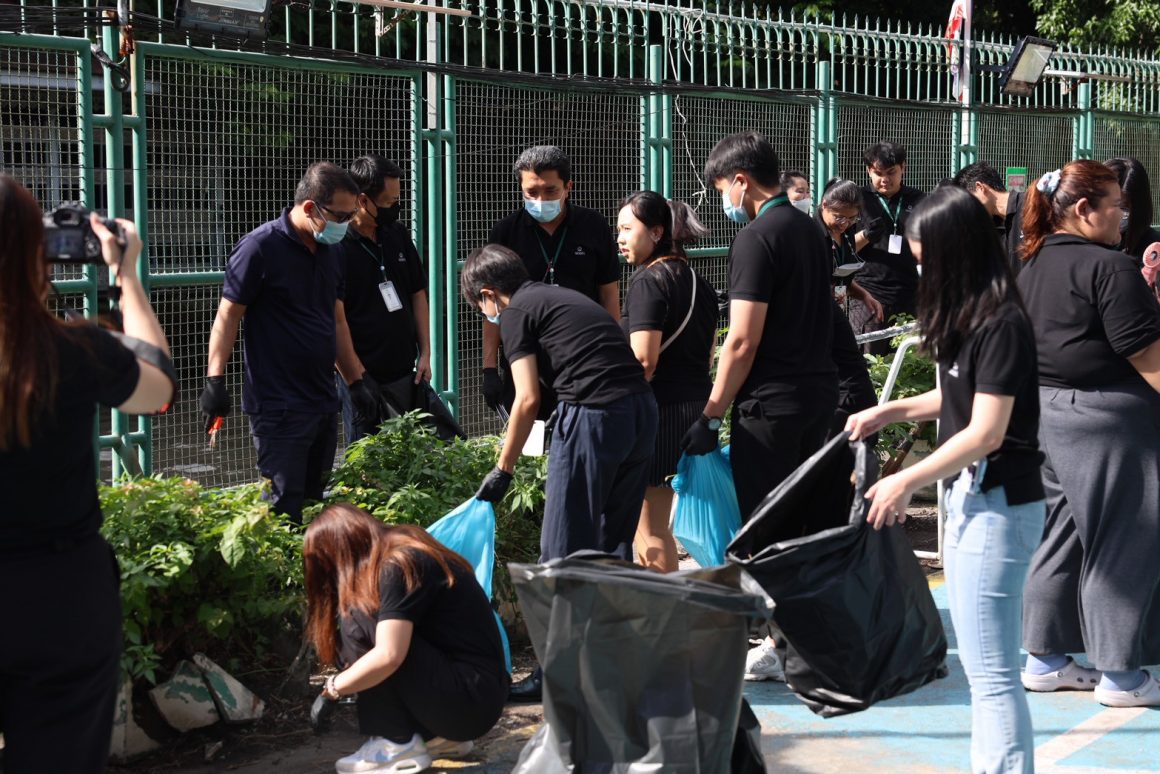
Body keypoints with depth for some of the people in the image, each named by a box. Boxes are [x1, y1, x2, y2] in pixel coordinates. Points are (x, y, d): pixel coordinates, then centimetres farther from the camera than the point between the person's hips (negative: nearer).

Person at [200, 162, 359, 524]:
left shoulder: (331, 249, 10)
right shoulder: (261, 246, -12)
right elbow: (228, 315, -12)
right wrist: (215, 379, -19)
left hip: (324, 400, 8)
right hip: (279, 407, -8)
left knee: (317, 503, 12)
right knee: (285, 509, -9)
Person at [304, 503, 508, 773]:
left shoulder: (398, 566, -15)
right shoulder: (406, 554, 13)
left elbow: (388, 656, -23)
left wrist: (331, 688, -9)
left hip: (471, 698, -9)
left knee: (358, 619, -12)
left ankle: (398, 744, -8)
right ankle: (441, 737, 12)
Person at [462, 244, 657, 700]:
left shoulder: (516, 313, 3)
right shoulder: (564, 297, 26)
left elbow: (528, 398, -4)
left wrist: (502, 470, 5)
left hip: (593, 415, -8)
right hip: (642, 408, 8)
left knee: (565, 550, 0)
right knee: (614, 543, 18)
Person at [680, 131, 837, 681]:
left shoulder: (756, 239, -14)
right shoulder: (810, 230, 14)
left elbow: (743, 341, -19)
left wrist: (710, 415, -12)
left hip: (771, 403, -9)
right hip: (819, 391, 9)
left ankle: (776, 647, 3)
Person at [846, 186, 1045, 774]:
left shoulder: (1001, 326, -18)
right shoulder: (969, 317, 10)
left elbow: (986, 432, -19)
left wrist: (906, 482, -12)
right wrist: (892, 411, 15)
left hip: (995, 505, -10)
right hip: (971, 497, 10)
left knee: (991, 670, -6)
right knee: (983, 663, 14)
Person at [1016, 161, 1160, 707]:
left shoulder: (1033, 267, 11)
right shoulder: (1108, 267, -16)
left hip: (1047, 411, 9)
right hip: (1107, 419, -8)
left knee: (1061, 532, 16)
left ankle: (1045, 657, 22)